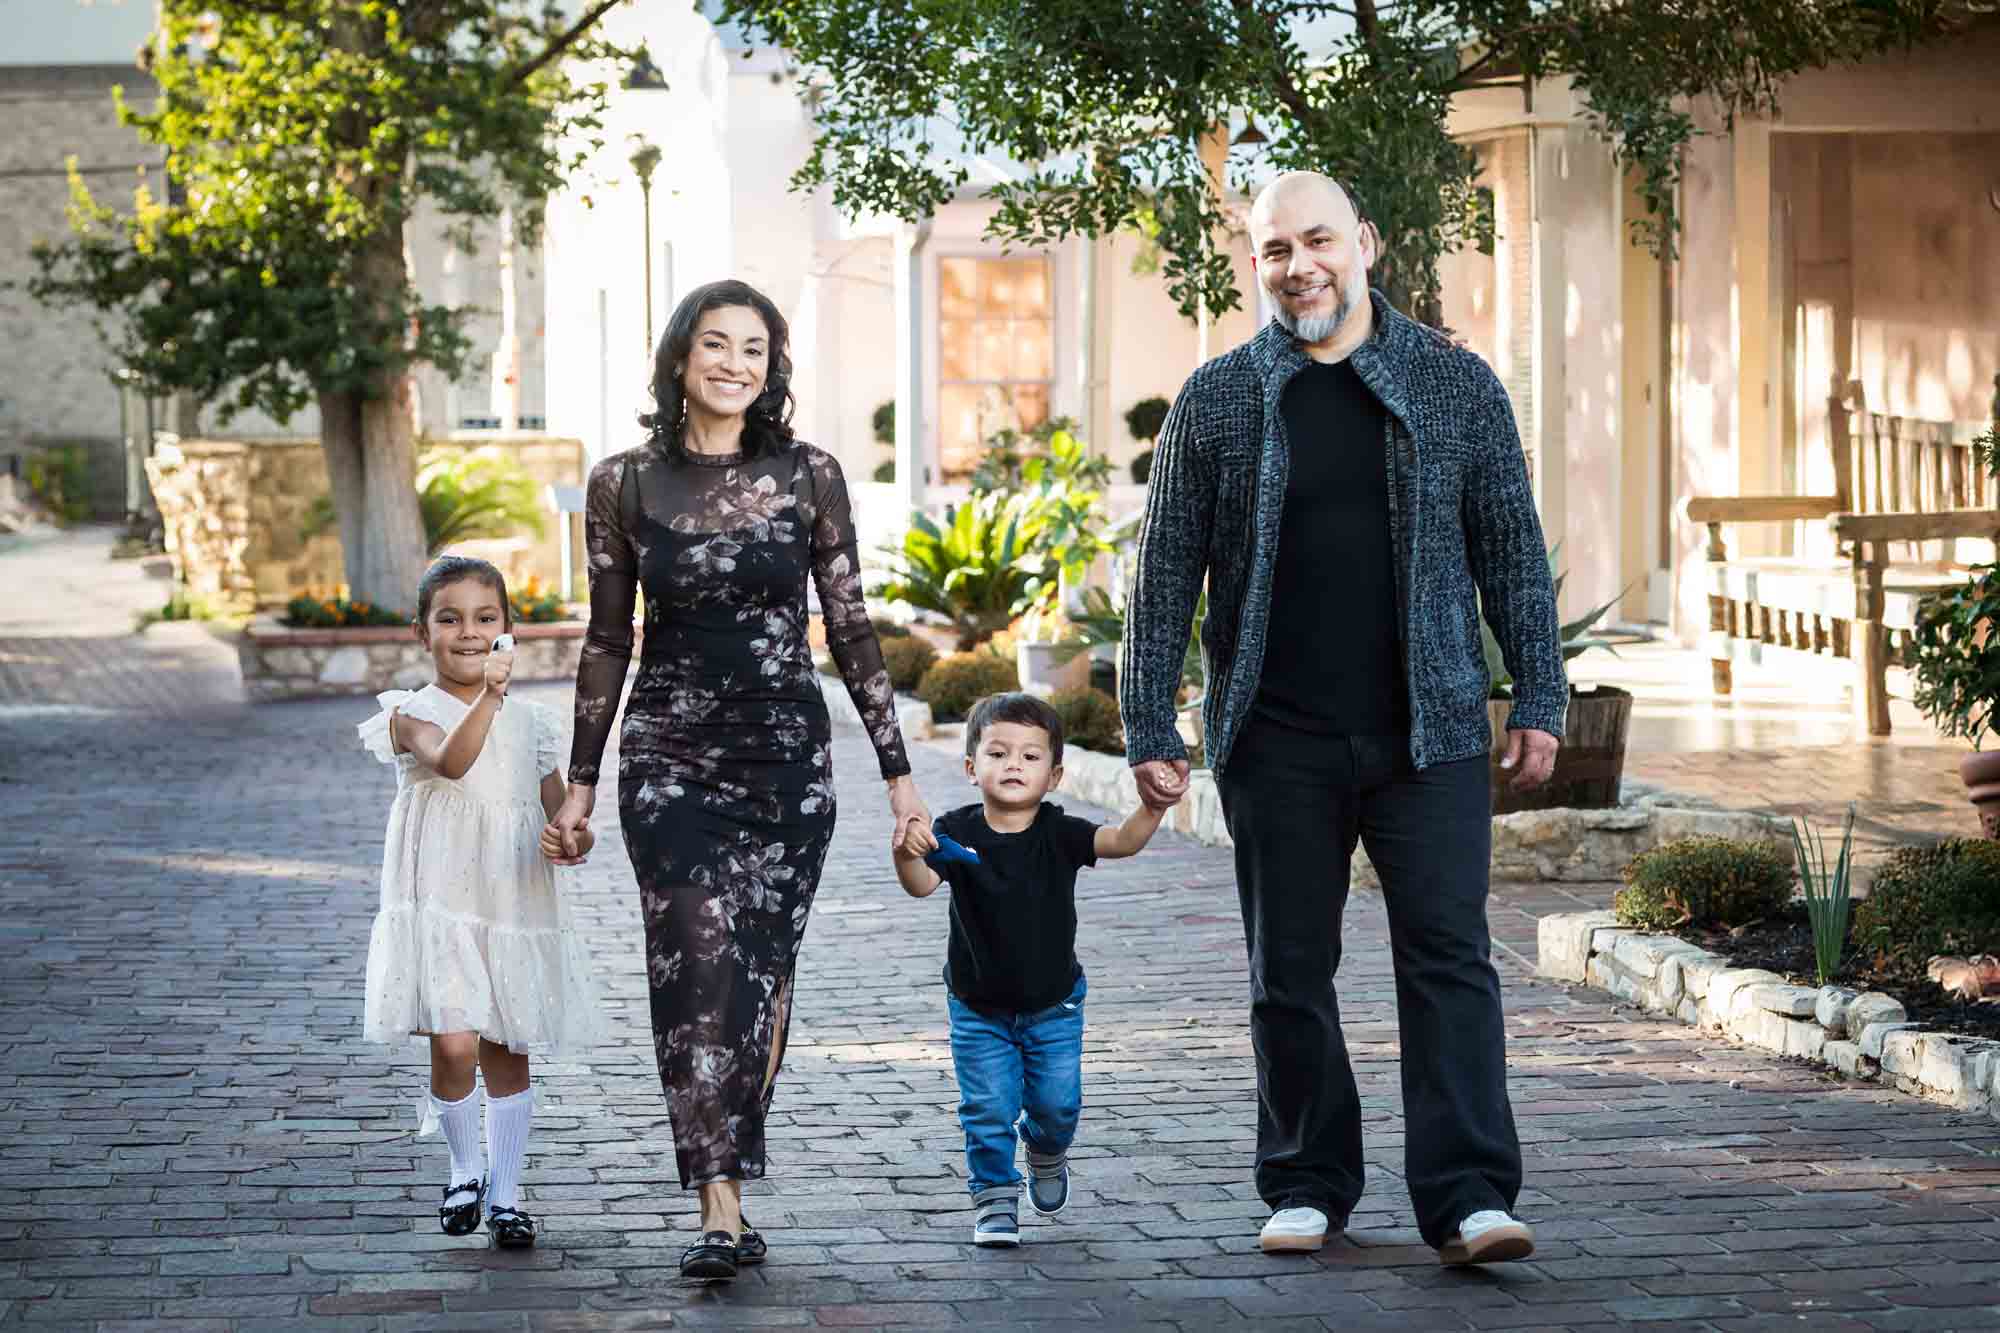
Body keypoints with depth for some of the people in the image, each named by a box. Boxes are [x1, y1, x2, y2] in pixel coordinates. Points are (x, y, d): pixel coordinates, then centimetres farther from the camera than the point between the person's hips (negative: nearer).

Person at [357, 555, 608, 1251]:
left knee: (508, 1052, 8)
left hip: (515, 910, 4)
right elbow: (450, 759, -24)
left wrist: (571, 843, -10)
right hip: (440, 906, -4)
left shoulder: (531, 724, 11)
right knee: (454, 1045, -15)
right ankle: (466, 1169, 11)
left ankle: (505, 1191, 21)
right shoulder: (412, 714, -2)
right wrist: (488, 698, -38)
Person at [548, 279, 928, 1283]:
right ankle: (722, 1208, -13)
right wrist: (580, 782, 9)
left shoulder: (808, 476, 1)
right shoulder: (624, 484, 2)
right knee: (698, 963, -11)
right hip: (671, 756, -1)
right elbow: (608, 640, 9)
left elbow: (849, 628, 4)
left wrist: (897, 771, 3)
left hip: (788, 752, 1)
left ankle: (727, 1167, 18)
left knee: (761, 967, 3)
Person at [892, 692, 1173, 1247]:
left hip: (1052, 1006, 1)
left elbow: (1122, 841, -27)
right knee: (988, 1108, -2)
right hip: (978, 1008, -1)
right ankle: (994, 1197, 17)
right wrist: (907, 855, -51)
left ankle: (1046, 1151, 39)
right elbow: (921, 885, -28)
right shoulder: (957, 832, -15)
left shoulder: (1059, 834, -14)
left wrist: (1152, 808, -48)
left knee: (1057, 1103, 5)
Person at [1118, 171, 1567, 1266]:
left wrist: (1540, 699, 4)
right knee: (1289, 973, 6)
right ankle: (1307, 1187, 19)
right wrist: (1149, 727, 2)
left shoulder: (1456, 387, 5)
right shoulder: (1217, 401, 5)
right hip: (1276, 744, 1)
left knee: (1449, 960, -7)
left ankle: (1467, 1199, -7)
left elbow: (1512, 552, 9)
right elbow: (1165, 574, 6)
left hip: (1429, 733, -1)